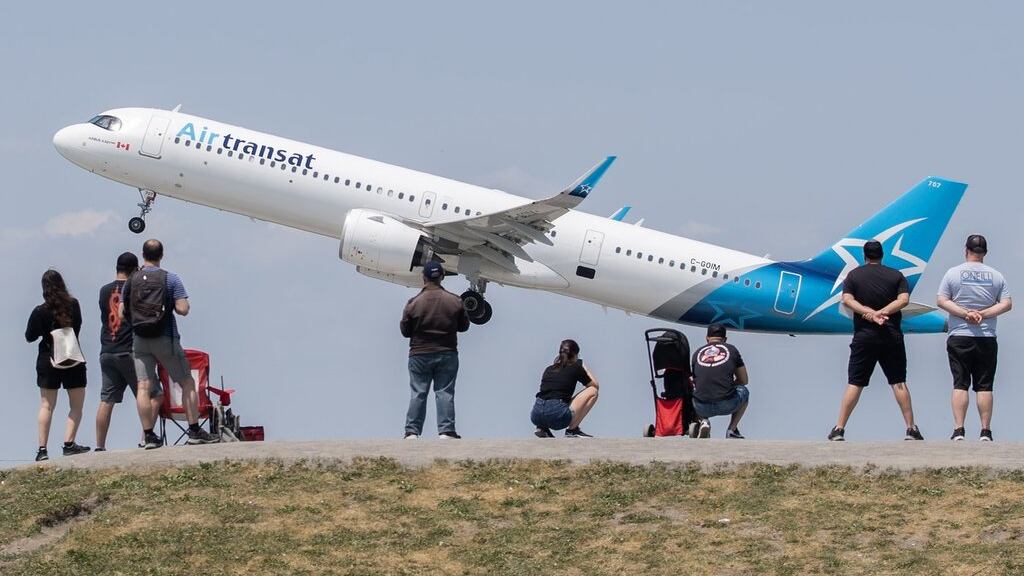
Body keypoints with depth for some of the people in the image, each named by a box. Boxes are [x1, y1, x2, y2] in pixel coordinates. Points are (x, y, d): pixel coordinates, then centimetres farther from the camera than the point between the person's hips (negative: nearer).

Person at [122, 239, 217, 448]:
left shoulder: (131, 281, 4)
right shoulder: (170, 279, -5)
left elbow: (122, 313, 3)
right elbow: (183, 309, -11)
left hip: (140, 341, 3)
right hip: (165, 339, -2)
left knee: (143, 387, 1)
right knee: (187, 383, 6)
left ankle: (149, 436, -4)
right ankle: (194, 432, 1)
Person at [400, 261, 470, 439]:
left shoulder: (414, 303, -7)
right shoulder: (455, 301, -4)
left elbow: (405, 331, 0)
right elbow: (464, 326, 8)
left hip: (420, 355, -1)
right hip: (447, 354, 1)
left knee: (418, 394, 4)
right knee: (445, 393, 2)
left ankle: (412, 431, 1)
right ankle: (446, 430, -5)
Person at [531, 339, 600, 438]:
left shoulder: (548, 369, 23)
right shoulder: (575, 368, 9)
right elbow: (595, 384, 24)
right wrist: (585, 369, 39)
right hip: (558, 416, -5)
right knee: (592, 392, 15)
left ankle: (542, 428, 13)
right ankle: (572, 430, 9)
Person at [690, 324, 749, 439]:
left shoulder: (698, 353, 14)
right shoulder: (731, 350, 10)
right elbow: (744, 380, 17)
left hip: (702, 408, 1)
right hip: (727, 405, -1)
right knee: (743, 391, 33)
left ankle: (703, 421, 9)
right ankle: (732, 430, 22)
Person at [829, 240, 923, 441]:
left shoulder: (854, 275, 5)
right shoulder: (896, 275, 6)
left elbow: (847, 300, -8)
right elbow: (904, 300, -7)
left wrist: (870, 313, -15)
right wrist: (881, 313, -11)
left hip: (864, 336, 0)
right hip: (892, 336, 1)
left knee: (854, 384, 0)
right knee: (898, 382, 4)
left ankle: (839, 429, -3)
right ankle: (911, 429, 2)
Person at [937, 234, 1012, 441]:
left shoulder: (954, 273, 0)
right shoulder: (995, 275, 5)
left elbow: (942, 301, -6)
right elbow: (1007, 304, 0)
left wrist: (965, 313, -10)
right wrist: (983, 314, -7)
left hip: (959, 337, -1)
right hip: (987, 338, 1)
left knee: (960, 384, -1)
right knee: (984, 386, 3)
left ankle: (958, 430, -9)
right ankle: (986, 431, 1)